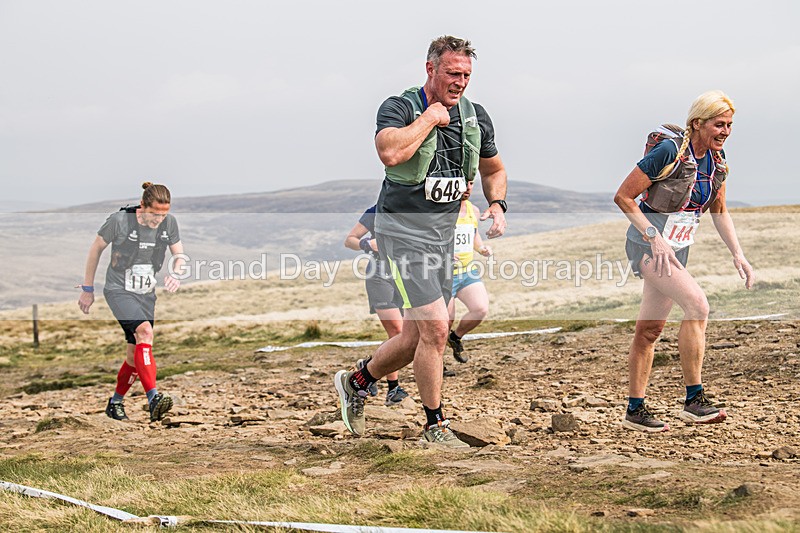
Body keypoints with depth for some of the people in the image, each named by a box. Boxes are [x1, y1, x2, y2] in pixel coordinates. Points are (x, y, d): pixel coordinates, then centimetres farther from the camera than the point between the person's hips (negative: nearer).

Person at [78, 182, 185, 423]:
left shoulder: (169, 223, -6)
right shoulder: (119, 220, -17)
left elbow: (179, 255, 7)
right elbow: (96, 248, -4)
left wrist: (176, 275, -17)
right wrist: (87, 289, 3)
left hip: (146, 294, 5)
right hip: (118, 291, -5)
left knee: (135, 354, 6)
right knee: (144, 331, -28)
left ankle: (115, 403, 27)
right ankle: (154, 399, -36)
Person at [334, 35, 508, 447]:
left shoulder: (476, 117, 9)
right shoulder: (400, 108, -9)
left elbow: (493, 169, 25)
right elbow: (390, 152, -31)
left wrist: (497, 205, 5)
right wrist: (430, 117, -19)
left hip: (445, 234, 7)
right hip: (404, 231, -7)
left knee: (416, 338, 10)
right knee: (435, 328, -15)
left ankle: (356, 382, 34)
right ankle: (435, 425, -1)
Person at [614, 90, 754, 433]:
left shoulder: (717, 158, 3)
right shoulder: (670, 150, -20)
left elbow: (719, 211, 16)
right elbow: (624, 197, -17)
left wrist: (737, 255, 6)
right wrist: (655, 239, -21)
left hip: (676, 249, 8)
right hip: (647, 245, -8)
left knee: (650, 329, 11)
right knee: (697, 304, -23)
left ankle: (635, 410, 18)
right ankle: (694, 400, -19)